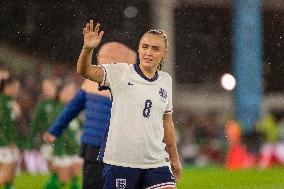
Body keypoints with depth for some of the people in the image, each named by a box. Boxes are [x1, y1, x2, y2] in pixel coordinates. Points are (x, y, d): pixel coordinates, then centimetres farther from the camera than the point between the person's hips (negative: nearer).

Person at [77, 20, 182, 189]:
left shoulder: (166, 81, 10)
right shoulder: (121, 72, -3)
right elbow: (84, 71, -16)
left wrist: (174, 159, 23)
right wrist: (88, 49, -36)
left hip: (156, 162, 4)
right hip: (120, 161, -3)